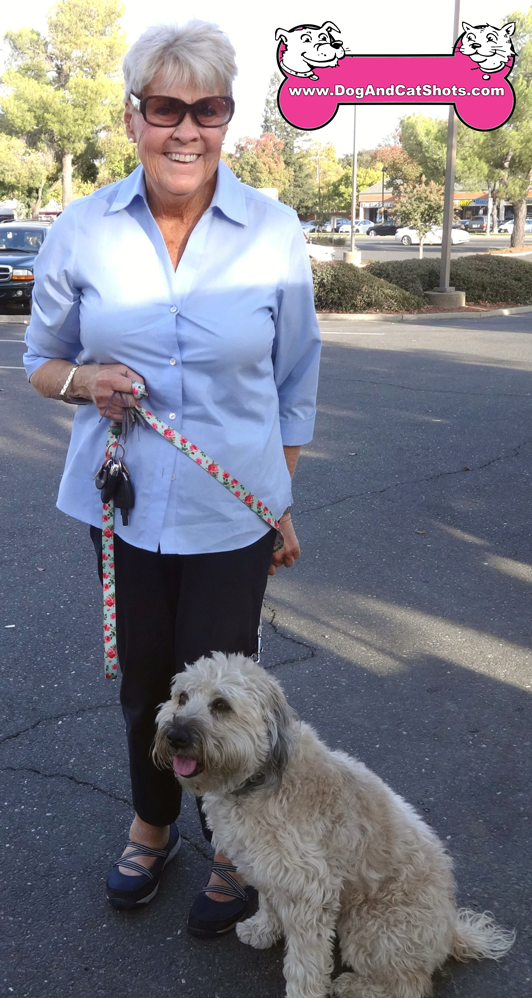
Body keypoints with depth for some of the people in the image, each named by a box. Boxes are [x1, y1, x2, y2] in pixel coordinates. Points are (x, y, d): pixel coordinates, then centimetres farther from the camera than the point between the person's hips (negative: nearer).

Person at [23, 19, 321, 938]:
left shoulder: (274, 233, -7)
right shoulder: (83, 230, -5)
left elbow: (294, 383, 2)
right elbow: (41, 359, 7)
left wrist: (283, 503, 5)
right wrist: (83, 380, -16)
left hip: (229, 511, -2)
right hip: (123, 501, 2)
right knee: (142, 679, 17)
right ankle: (153, 824, 45)